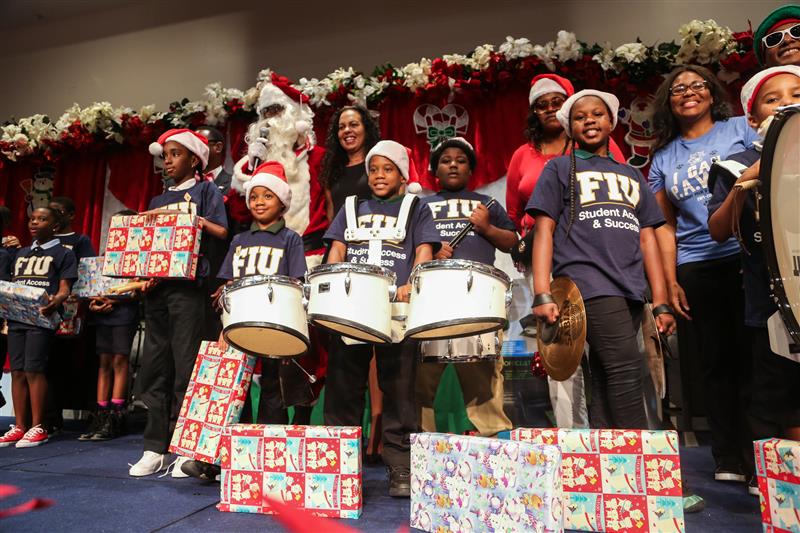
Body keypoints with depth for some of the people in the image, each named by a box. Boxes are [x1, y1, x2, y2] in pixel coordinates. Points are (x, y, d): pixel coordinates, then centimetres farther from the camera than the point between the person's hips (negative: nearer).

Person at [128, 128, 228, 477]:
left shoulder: (205, 190, 8)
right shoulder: (157, 201, 23)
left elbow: (222, 233, -2)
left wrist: (198, 221, -18)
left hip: (187, 286, -6)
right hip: (155, 287, 6)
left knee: (185, 367, -6)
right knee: (154, 367, 5)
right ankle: (154, 448, 13)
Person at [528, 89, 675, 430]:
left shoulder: (631, 175, 24)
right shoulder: (560, 168, 11)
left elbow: (647, 238, 17)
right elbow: (544, 231, 1)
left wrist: (661, 302, 8)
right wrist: (542, 295, -11)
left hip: (630, 290, 5)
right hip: (587, 286, -5)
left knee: (607, 380, 6)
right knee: (625, 370, -14)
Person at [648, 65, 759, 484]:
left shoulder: (740, 128, 9)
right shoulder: (663, 158, 14)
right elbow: (665, 225, 12)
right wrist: (671, 281, 5)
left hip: (748, 258, -2)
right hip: (695, 270, 2)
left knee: (756, 358, -1)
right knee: (716, 363, 7)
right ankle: (728, 461, 17)